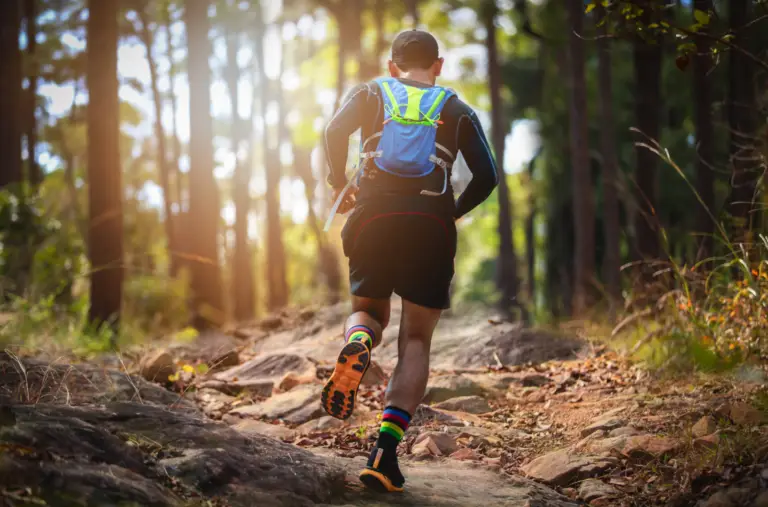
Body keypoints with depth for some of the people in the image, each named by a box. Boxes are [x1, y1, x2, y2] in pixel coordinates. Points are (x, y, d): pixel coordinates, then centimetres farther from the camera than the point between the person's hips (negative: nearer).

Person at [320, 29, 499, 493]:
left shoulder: (372, 93, 16)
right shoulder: (457, 109, 17)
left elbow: (335, 131, -4)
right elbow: (487, 175, 6)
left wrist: (339, 183, 9)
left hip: (373, 216, 1)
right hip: (431, 224, 0)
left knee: (369, 311, 23)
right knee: (416, 343, 5)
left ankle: (358, 345, -15)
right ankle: (387, 447, -11)